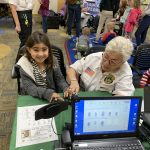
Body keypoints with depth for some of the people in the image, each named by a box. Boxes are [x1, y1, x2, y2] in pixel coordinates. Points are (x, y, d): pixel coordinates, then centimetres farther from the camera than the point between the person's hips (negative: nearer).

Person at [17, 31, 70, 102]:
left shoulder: (52, 61, -6)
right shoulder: (24, 65, -14)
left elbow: (59, 79, 0)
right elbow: (29, 88, -21)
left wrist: (66, 89, -21)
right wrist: (48, 93, -36)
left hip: (54, 98, 2)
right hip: (33, 100, -2)